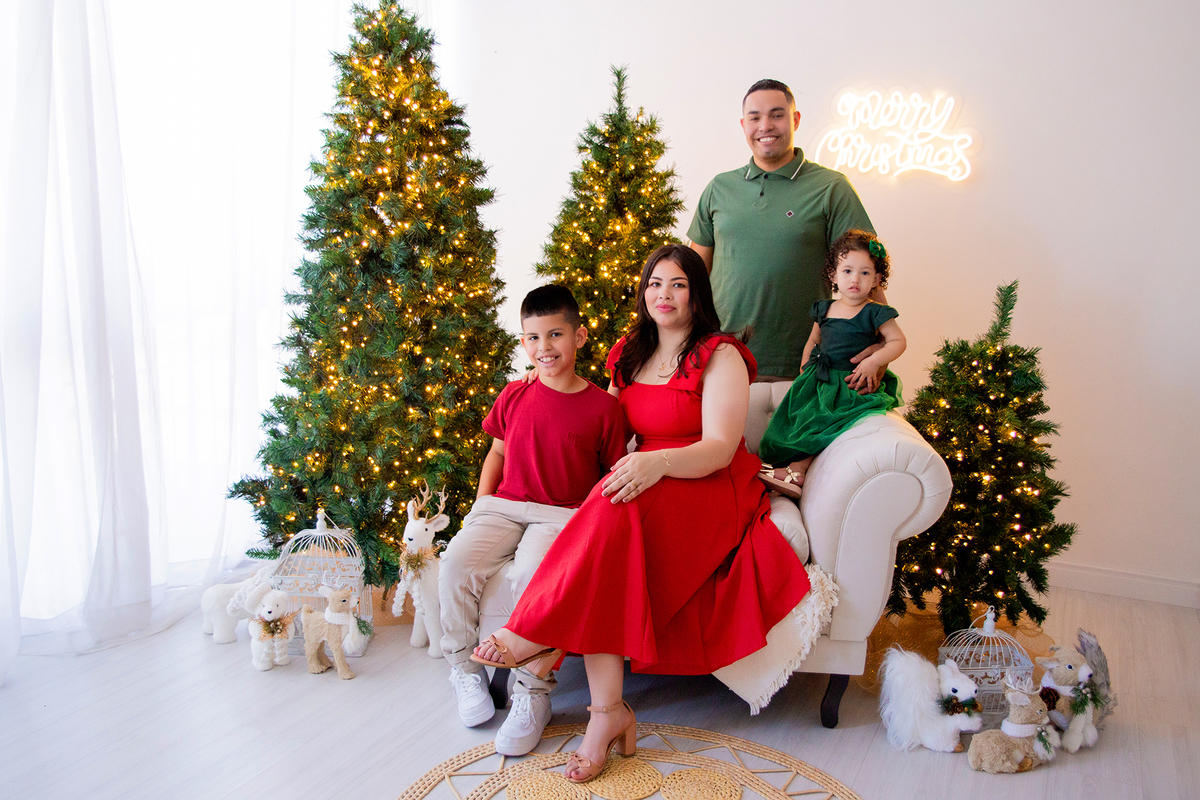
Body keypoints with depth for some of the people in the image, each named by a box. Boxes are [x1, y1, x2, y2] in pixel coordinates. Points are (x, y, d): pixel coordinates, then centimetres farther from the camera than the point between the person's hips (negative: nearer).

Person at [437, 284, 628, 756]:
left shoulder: (603, 406, -1)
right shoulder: (514, 396, 10)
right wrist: (480, 506, 8)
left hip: (563, 514, -4)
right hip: (504, 506, 4)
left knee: (533, 571, -33)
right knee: (458, 561, -22)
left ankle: (532, 695, -16)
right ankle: (464, 667, 0)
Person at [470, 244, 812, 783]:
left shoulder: (720, 357, -1)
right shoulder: (629, 356, 19)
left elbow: (720, 449, -13)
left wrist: (661, 461, -31)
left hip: (713, 491, -4)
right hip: (645, 489, 5)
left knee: (619, 507, -36)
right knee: (611, 504, -32)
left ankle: (538, 635, -26)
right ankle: (607, 711, -34)